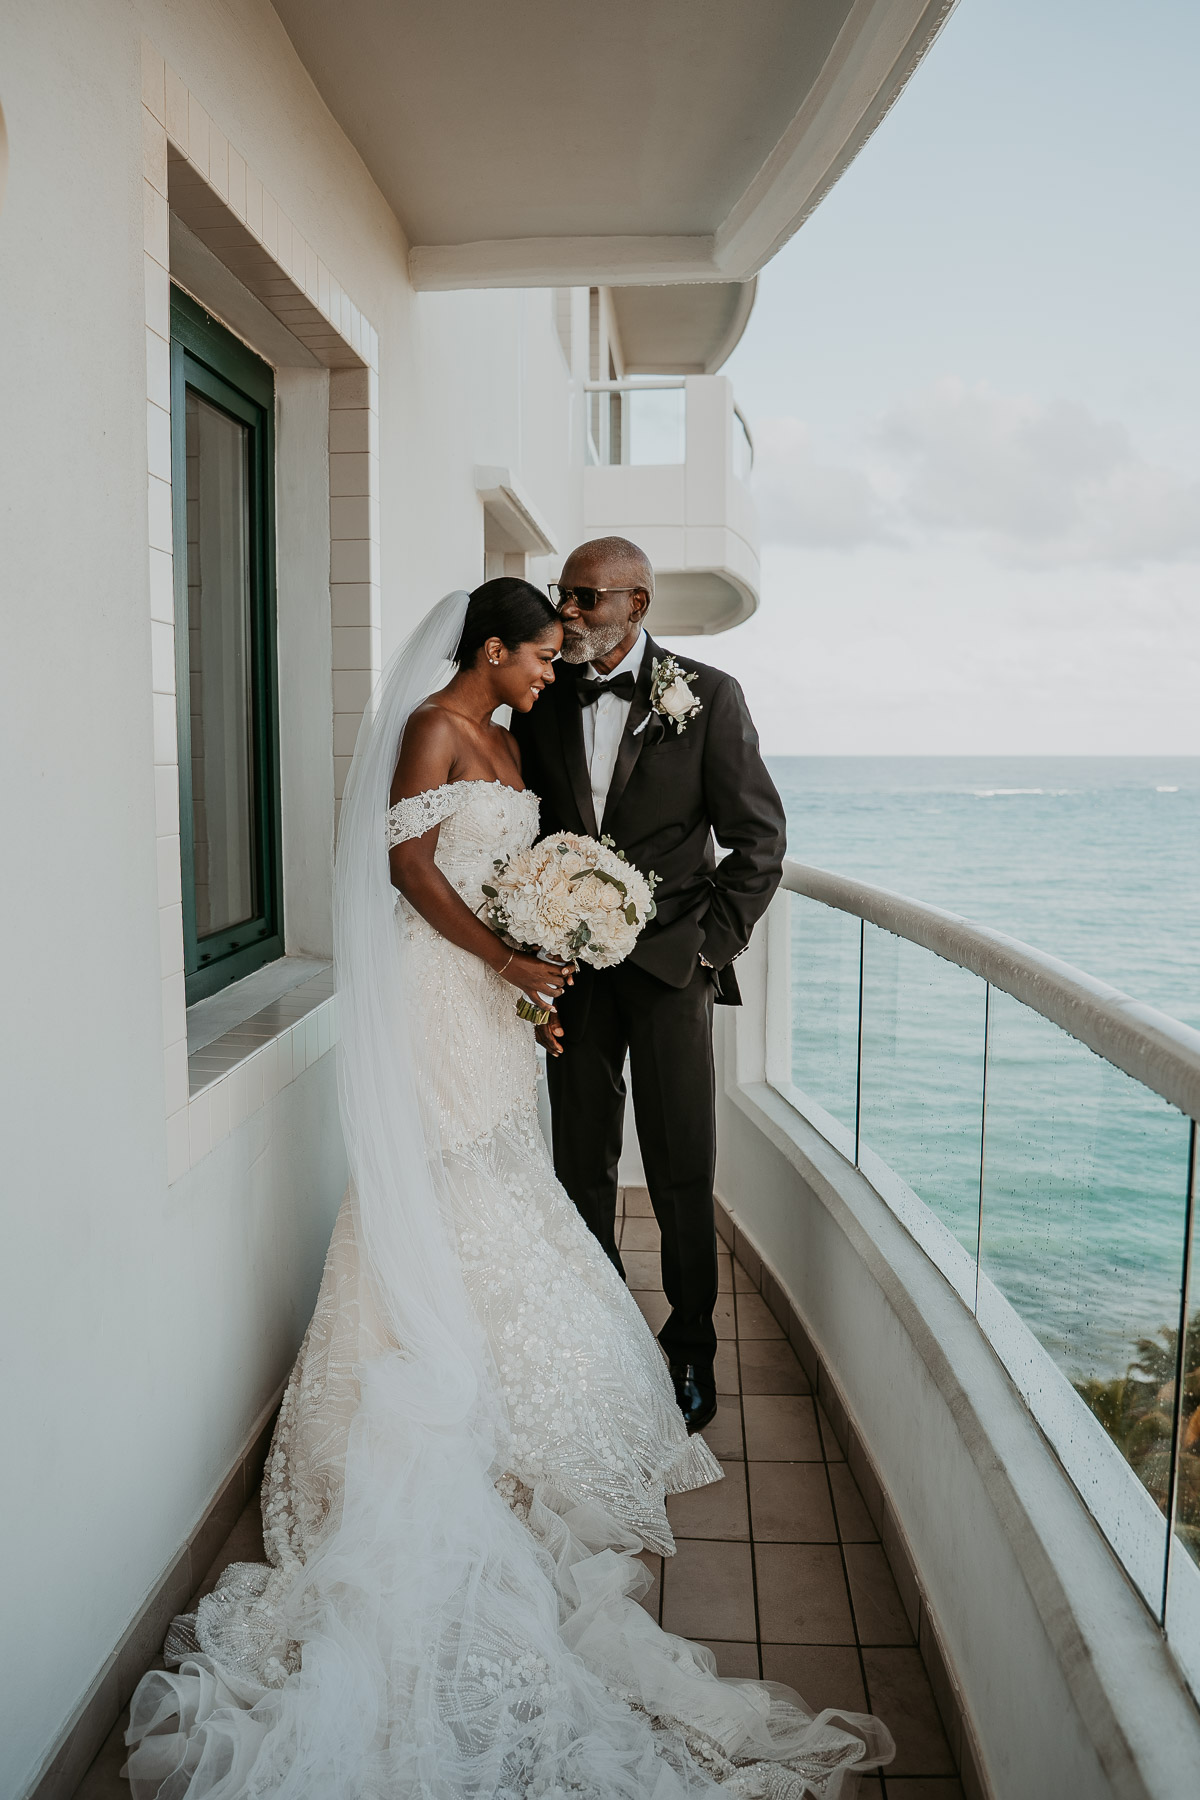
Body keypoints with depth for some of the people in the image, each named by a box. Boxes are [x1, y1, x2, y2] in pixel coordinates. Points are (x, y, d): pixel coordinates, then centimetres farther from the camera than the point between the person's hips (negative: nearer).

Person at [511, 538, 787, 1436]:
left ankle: (691, 1352, 22)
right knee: (582, 1166, 11)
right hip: (571, 962, 3)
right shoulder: (542, 699, 4)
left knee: (682, 1171, 5)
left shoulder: (706, 696, -4)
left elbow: (760, 838, -1)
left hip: (669, 962, -3)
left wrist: (712, 947, -6)